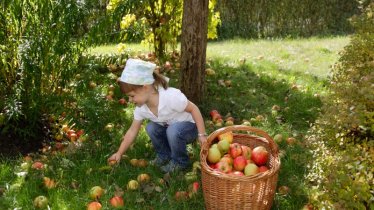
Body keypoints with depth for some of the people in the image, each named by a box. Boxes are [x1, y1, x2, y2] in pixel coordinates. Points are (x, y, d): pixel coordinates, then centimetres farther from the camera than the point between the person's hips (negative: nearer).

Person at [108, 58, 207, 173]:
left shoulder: (171, 96, -35)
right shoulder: (141, 108, -13)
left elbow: (193, 109, -24)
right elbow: (132, 131, -3)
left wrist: (202, 135, -24)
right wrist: (119, 153, -4)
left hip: (189, 127, -6)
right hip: (169, 128, 6)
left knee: (173, 130, -35)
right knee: (151, 128, -18)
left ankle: (180, 162, -9)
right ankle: (164, 155, 5)